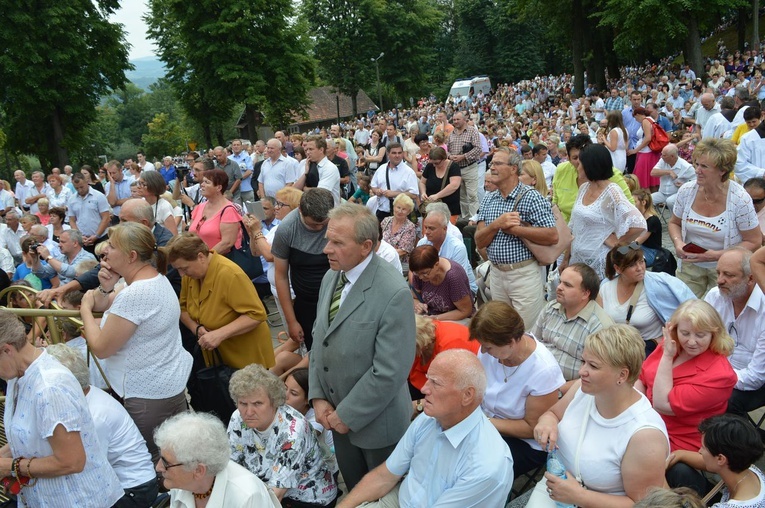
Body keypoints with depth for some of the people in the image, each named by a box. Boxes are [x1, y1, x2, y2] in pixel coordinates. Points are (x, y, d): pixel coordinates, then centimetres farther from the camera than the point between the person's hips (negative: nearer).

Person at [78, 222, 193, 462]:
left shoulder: (135, 295, -26)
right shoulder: (157, 278, 6)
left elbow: (100, 348, -20)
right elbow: (102, 306, 15)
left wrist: (85, 308, -6)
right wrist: (105, 288, -6)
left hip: (147, 397, -10)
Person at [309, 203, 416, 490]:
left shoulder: (393, 293, -27)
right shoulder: (331, 277, -1)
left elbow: (390, 371, -26)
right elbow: (320, 339, 7)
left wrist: (348, 414, -18)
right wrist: (318, 397, -2)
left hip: (376, 420, -6)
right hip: (337, 412, 6)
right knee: (354, 489, 24)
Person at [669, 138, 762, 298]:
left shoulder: (740, 199, -18)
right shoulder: (686, 191, -8)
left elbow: (754, 241, -11)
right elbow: (674, 223, 9)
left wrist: (718, 255, -22)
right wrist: (678, 242, -13)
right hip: (690, 265, 3)